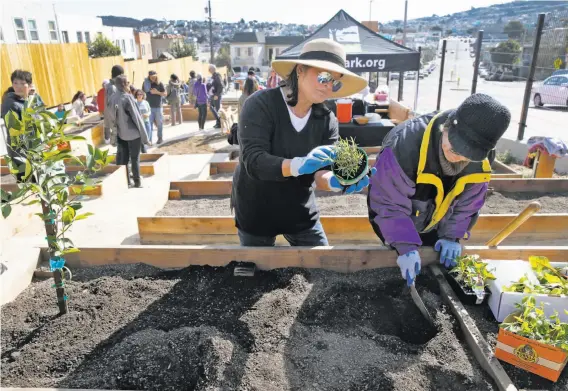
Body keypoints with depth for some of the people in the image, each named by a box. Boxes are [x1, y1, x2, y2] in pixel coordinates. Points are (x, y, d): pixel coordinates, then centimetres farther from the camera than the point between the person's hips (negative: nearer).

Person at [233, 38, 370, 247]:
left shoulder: (327, 120, -7)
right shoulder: (261, 104, -20)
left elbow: (320, 173, -17)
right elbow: (253, 162, -30)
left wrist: (336, 181, -40)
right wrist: (299, 165, -47)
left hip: (301, 212, 4)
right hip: (256, 212, -3)